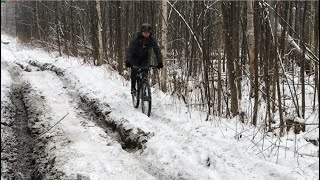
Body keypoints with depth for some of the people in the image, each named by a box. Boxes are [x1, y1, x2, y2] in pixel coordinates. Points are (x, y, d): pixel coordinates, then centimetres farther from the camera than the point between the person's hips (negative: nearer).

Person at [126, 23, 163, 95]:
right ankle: (133, 87, -5)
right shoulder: (136, 38, -25)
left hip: (145, 58, 2)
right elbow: (130, 49, -30)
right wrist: (128, 61, -40)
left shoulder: (152, 39, -18)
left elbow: (157, 50, -18)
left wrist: (160, 62, -28)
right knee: (134, 70, -20)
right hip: (135, 57, -2)